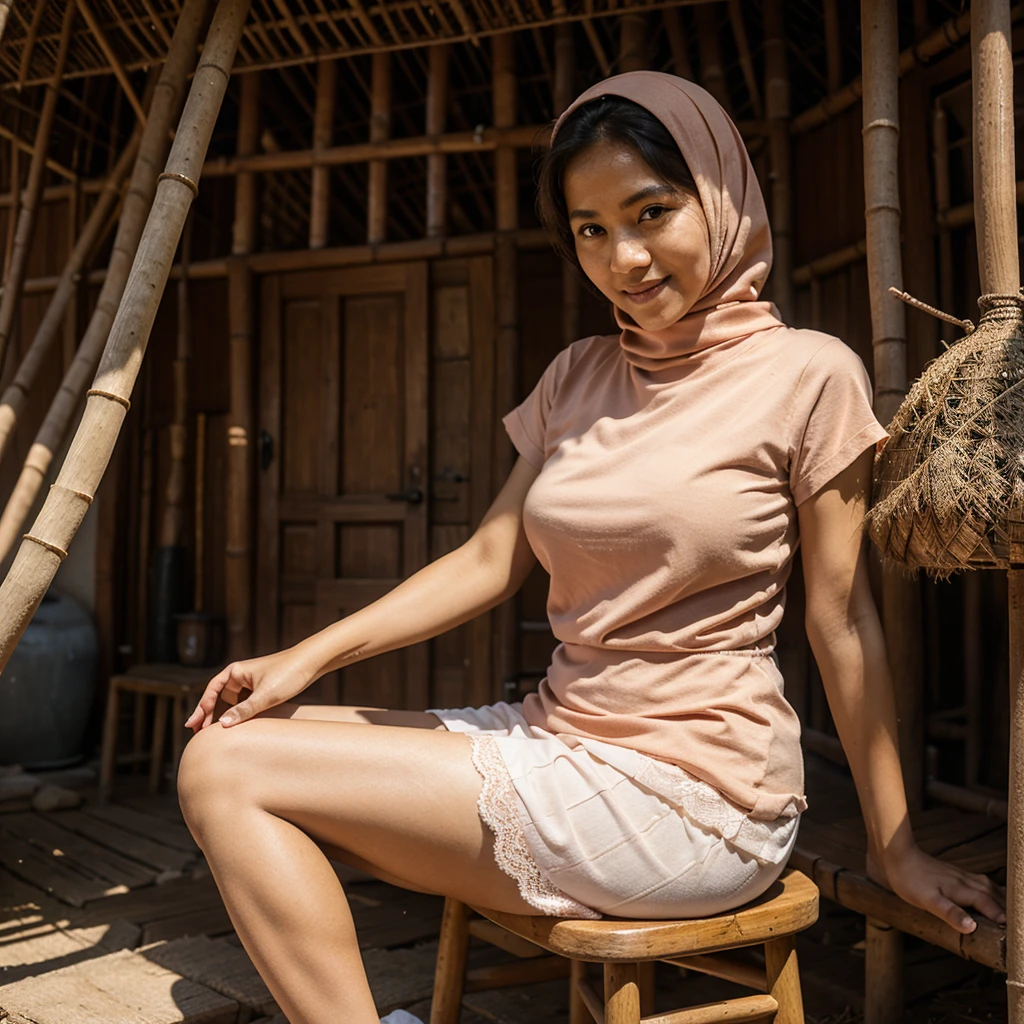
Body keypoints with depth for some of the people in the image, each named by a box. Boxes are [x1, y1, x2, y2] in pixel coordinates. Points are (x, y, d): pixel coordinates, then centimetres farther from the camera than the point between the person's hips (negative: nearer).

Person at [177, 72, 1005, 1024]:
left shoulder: (807, 374, -6)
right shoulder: (576, 378, 10)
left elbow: (841, 621, -3)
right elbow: (489, 560, 8)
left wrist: (894, 847, 3)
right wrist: (311, 655, -2)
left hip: (687, 792, -6)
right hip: (556, 738, 7)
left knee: (229, 774, -12)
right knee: (223, 752, 0)